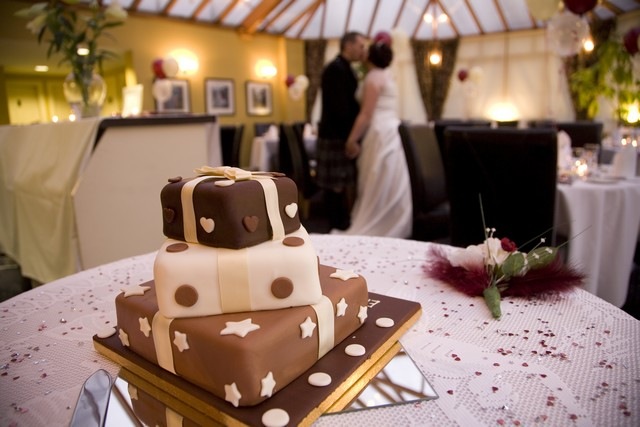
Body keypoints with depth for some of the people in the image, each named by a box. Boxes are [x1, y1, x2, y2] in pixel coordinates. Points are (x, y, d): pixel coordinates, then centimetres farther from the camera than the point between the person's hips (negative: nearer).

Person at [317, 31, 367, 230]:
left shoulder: (344, 69, 17)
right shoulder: (336, 68, -14)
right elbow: (339, 107, -21)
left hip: (342, 135, 10)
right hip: (336, 136, -10)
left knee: (346, 185, 13)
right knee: (337, 187, -3)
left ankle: (344, 226, 22)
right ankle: (338, 229, 6)